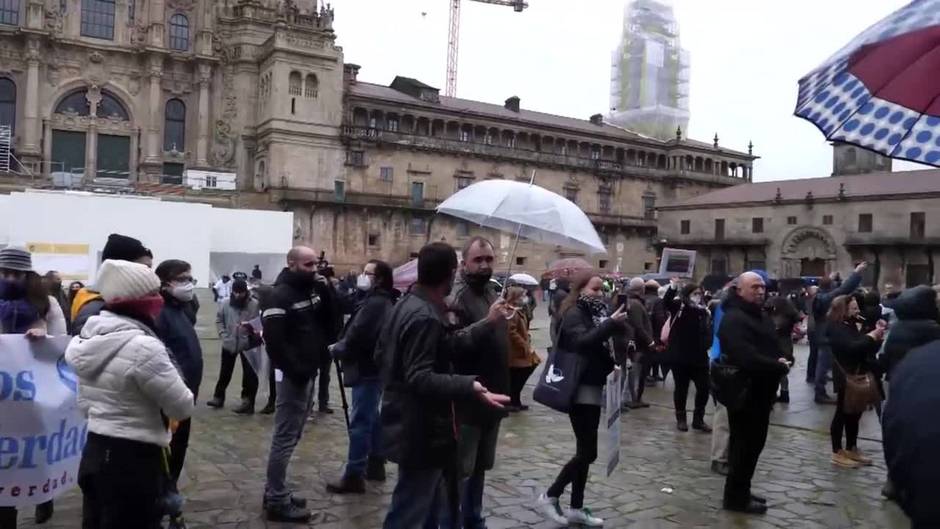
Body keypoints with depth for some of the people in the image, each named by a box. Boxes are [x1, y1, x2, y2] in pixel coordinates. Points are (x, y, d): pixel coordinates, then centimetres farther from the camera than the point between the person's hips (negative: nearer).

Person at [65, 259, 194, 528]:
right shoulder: (143, 346, -23)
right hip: (132, 461, -9)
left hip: (94, 453, 9)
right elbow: (182, 408, -15)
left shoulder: (89, 338, 5)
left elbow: (85, 403, 14)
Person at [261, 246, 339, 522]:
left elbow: (330, 324, 9)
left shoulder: (313, 290, 12)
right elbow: (274, 341, -20)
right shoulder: (279, 296, -13)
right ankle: (277, 501, 6)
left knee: (291, 436, 15)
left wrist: (326, 293, -3)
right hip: (293, 376, -9)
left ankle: (276, 492, 26)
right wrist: (295, 371, -19)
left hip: (309, 373, 9)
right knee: (285, 438, -3)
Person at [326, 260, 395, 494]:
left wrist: (336, 349, -8)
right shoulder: (383, 301, 15)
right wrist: (342, 346, 7)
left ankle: (354, 475, -3)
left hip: (367, 369, -11)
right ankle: (375, 464, 28)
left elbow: (358, 337, -24)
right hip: (375, 367, 11)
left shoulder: (375, 303, -19)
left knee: (360, 422, -7)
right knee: (372, 417, 18)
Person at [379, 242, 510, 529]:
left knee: (428, 505, 23)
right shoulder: (426, 317, -24)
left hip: (410, 424, 11)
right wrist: (468, 386, -38)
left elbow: (381, 354, 16)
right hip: (421, 431, -11)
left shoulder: (406, 305, 8)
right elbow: (420, 379, -29)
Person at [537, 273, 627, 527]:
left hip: (593, 388, 8)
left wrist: (611, 364, -1)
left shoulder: (595, 313, 13)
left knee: (585, 451, 11)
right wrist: (611, 324, -32)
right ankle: (550, 496, 7)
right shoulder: (574, 314, -11)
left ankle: (576, 508, 21)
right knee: (588, 452, -8)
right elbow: (581, 343, -28)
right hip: (579, 390, -8)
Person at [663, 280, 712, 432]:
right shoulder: (678, 306, -3)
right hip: (679, 356, -3)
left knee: (704, 388, 3)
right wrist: (673, 287, -39)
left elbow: (706, 331, 7)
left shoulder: (702, 311, 7)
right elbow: (666, 302, -22)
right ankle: (681, 419, 22)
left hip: (698, 356, 4)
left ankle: (698, 419, 19)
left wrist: (706, 345, -10)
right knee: (681, 388, 7)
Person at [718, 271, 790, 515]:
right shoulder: (734, 319, -21)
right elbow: (747, 359, -32)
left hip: (759, 392, 10)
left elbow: (774, 347, 19)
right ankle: (736, 496, 11)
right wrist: (779, 367, -18)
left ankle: (741, 491, 29)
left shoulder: (762, 316, 13)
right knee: (745, 445, -1)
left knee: (753, 443, 17)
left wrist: (781, 361, -3)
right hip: (744, 393, -10)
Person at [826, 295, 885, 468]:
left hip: (857, 376, 8)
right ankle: (837, 453, 6)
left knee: (854, 413, 14)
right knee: (842, 413, -1)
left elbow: (865, 348, 12)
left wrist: (877, 338, -4)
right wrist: (871, 336, -17)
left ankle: (851, 449, 26)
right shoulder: (836, 328, -12)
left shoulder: (852, 325, 13)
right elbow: (852, 347, -26)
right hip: (846, 377, -8)